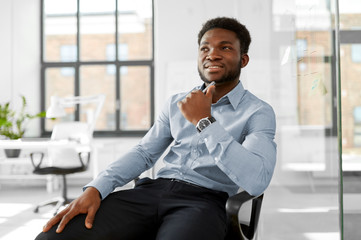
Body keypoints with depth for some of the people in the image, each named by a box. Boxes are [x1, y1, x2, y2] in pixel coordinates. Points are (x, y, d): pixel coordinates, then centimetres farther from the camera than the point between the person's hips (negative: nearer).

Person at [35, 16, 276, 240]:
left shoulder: (259, 112, 1)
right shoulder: (177, 103, 18)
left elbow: (256, 181, -15)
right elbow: (143, 153, 12)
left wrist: (204, 121, -16)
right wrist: (95, 189, -5)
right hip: (153, 190, 4)